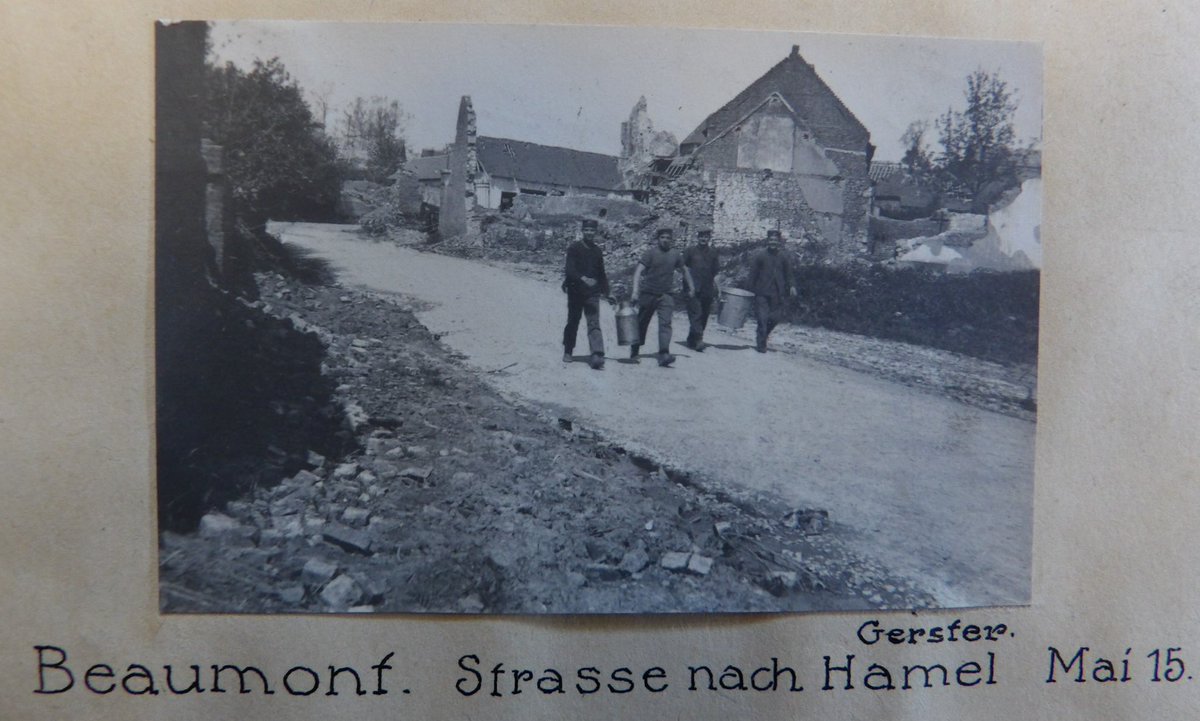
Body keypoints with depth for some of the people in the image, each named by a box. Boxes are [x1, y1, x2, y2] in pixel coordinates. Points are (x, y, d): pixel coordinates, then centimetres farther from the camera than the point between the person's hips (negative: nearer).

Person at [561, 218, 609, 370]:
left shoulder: (597, 250, 11)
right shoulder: (574, 248, -2)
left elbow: (601, 273, 19)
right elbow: (570, 270, -14)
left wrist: (605, 290, 14)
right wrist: (583, 278, -29)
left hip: (592, 293, 2)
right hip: (576, 292, -2)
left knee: (594, 324, -10)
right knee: (572, 323, 10)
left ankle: (597, 356, -19)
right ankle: (568, 352, 26)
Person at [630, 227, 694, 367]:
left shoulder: (675, 254, 7)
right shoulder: (650, 252, -6)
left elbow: (684, 270, 24)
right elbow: (638, 271, -14)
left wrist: (690, 287, 25)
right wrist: (635, 290, -25)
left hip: (666, 295, 2)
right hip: (648, 294, -2)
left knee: (665, 323, -14)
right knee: (642, 324, 9)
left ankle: (663, 355, -21)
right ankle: (634, 352, 26)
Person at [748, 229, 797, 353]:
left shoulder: (783, 258, 10)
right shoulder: (760, 256, 1)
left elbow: (789, 274, 12)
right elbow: (753, 274, 2)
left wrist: (792, 286, -5)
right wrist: (752, 290, -2)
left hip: (777, 295, 3)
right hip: (762, 293, -3)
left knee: (774, 319, 3)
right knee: (762, 319, -7)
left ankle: (761, 339, 26)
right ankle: (761, 345, 3)